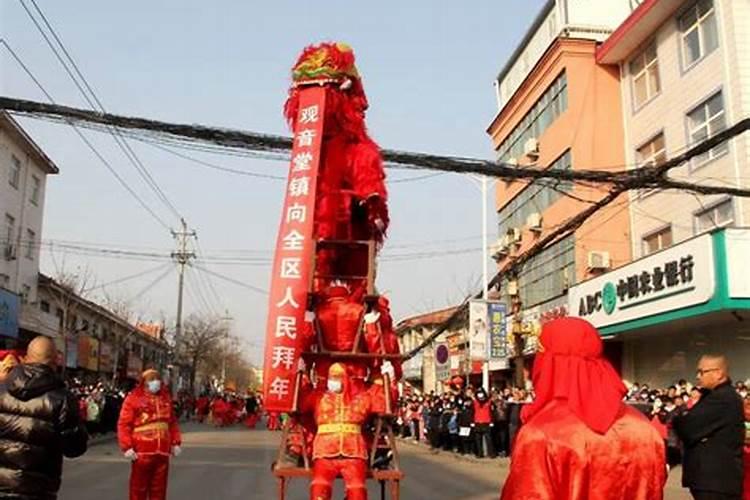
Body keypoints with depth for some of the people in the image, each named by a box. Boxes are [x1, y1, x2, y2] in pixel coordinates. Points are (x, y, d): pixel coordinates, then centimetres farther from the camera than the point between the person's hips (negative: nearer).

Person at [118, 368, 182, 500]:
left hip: (162, 452, 5)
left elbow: (172, 422, 17)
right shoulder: (133, 398, -5)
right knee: (139, 488, 4)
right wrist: (127, 447, -15)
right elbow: (124, 424, -8)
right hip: (142, 452, -5)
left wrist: (175, 442, 10)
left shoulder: (166, 398, 12)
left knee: (159, 488, 11)